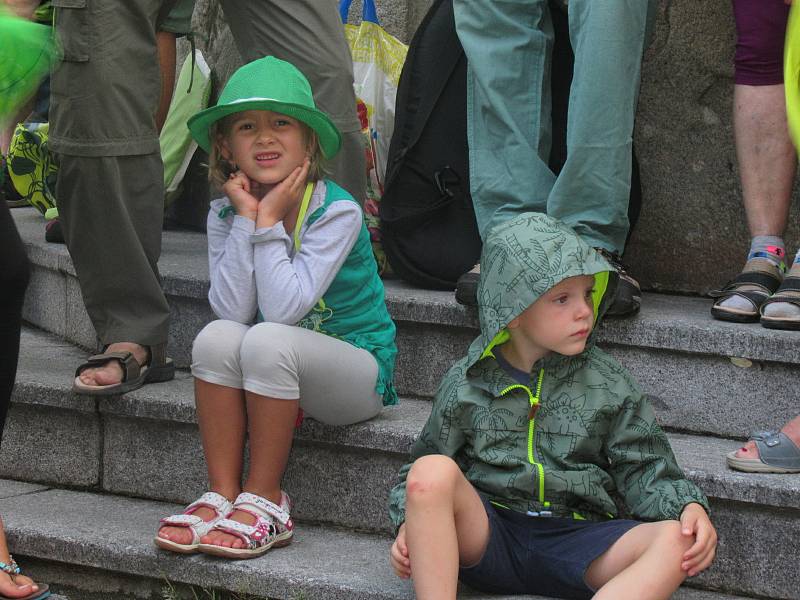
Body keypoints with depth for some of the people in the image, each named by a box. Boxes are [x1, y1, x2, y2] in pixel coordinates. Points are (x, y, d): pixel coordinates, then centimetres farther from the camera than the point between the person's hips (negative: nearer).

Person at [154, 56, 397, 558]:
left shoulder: (337, 212, -18)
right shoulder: (226, 212, -2)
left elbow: (284, 309, -27)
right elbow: (232, 310, -16)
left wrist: (270, 221, -23)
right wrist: (246, 219, -18)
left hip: (359, 374, -5)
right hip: (277, 372, 5)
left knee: (268, 340, -33)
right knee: (218, 336, -26)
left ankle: (264, 500, -20)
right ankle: (222, 494, -19)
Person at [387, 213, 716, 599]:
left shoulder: (607, 385, 9)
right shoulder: (466, 383, 7)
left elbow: (642, 470, 7)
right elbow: (420, 479, 13)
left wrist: (689, 506, -13)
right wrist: (410, 526, -7)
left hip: (573, 543, 1)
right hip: (485, 535, 0)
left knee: (678, 541, -27)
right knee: (431, 471, -30)